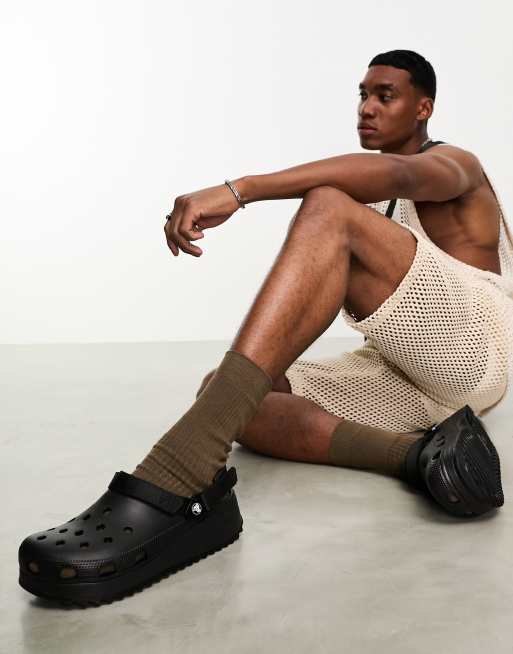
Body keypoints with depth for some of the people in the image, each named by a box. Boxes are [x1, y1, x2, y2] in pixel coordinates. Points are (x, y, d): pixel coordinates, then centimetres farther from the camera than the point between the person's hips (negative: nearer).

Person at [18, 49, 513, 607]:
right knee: (227, 395, -14)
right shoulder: (375, 202, 29)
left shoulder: (454, 163, 5)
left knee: (328, 209, -29)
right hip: (404, 382, 6)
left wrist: (237, 190, -32)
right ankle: (427, 455, -32)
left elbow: (394, 174, -20)